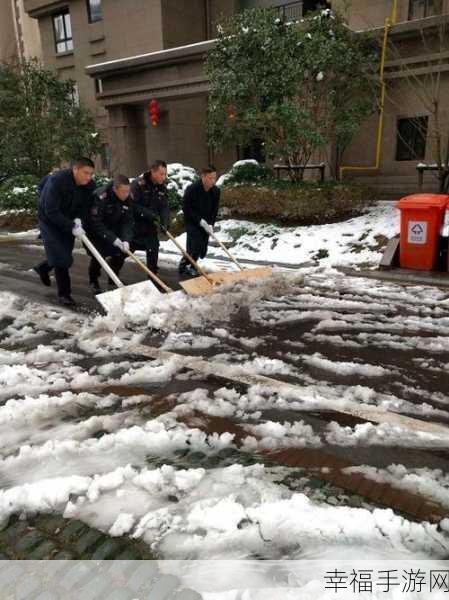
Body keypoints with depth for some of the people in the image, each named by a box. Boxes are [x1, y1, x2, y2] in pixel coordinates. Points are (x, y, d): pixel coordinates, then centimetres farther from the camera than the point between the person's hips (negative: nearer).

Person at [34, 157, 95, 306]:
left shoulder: (89, 185, -12)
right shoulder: (56, 181, -30)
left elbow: (87, 206, -2)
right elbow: (51, 211, -31)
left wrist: (79, 219, -22)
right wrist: (72, 227, -35)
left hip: (69, 222, 6)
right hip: (50, 220, -6)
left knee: (66, 253, 13)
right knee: (60, 256, -12)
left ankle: (43, 268, 44)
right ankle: (64, 293, -1)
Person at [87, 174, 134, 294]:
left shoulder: (127, 199, -14)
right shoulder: (100, 197, -32)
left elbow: (128, 221, -14)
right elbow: (95, 222, -33)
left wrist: (126, 240, -31)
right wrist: (113, 239, -38)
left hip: (112, 230, 6)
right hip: (94, 230, -6)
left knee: (121, 252, -2)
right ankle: (93, 281, 4)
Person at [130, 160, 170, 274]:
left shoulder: (163, 188, 0)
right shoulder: (138, 184, -19)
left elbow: (164, 207, -3)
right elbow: (133, 205, -23)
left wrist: (165, 223, -20)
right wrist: (149, 214, -29)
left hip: (151, 226, 5)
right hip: (134, 225, -5)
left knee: (153, 250, 5)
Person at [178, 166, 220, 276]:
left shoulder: (216, 191, -7)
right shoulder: (191, 189, -21)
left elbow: (215, 210, 0)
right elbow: (186, 208, -16)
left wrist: (211, 224, -14)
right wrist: (200, 220, -22)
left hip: (206, 223, 5)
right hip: (192, 221, -5)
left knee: (203, 247, 4)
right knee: (195, 245, -16)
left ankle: (190, 266, 24)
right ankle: (184, 264, 5)